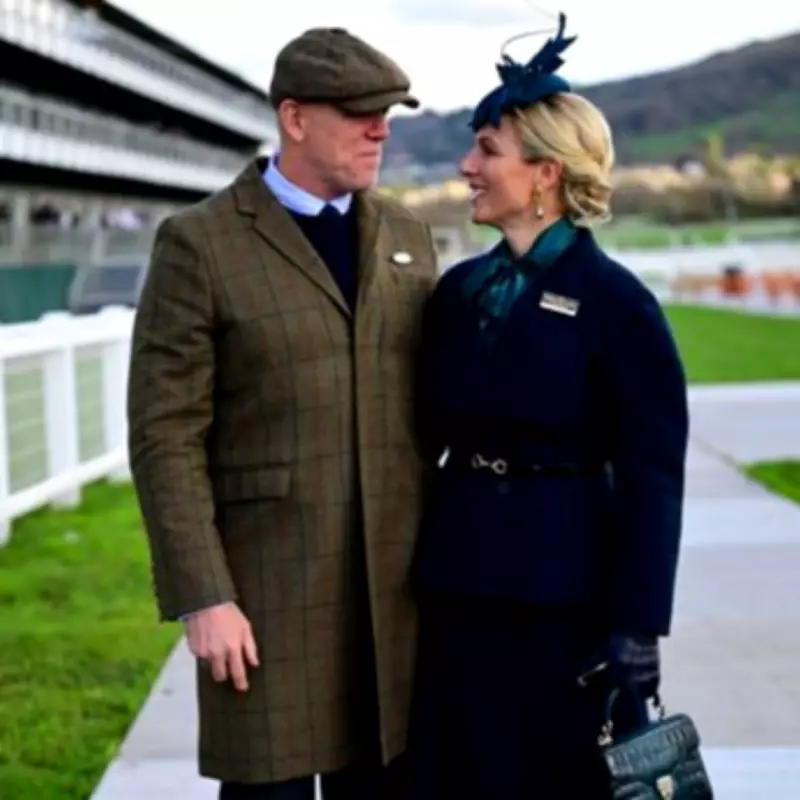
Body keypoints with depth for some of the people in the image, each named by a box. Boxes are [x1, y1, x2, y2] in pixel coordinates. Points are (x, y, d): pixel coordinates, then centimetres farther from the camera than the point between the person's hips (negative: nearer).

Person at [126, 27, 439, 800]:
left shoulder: (406, 236, 9)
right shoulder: (198, 243, -7)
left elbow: (425, 410, 13)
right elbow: (166, 437, -10)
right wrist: (202, 597, -15)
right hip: (267, 584, -4)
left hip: (394, 580, 5)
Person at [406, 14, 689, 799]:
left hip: (565, 587, -5)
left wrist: (637, 626, -14)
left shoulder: (616, 302, -10)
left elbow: (651, 477, -11)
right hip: (458, 585, 6)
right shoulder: (458, 290, 7)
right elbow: (428, 435, 12)